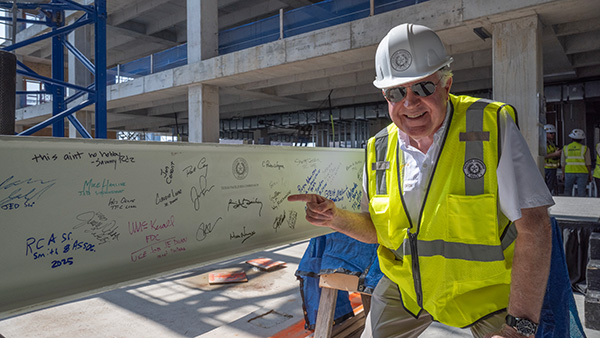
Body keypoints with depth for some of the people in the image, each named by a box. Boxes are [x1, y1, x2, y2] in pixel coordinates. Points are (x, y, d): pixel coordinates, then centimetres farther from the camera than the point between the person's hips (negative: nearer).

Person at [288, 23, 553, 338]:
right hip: (404, 285, 3)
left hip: (483, 288, -2)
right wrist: (336, 217, -17)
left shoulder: (492, 127, -19)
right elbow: (376, 229, 3)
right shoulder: (378, 150, -7)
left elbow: (534, 227, -21)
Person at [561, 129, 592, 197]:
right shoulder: (584, 148, -4)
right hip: (582, 172, -1)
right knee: (581, 192, 2)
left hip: (569, 172, 1)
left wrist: (563, 174, 9)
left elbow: (563, 163, 2)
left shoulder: (566, 148, 0)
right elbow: (588, 163, -4)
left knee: (567, 191, 11)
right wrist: (590, 175, 4)